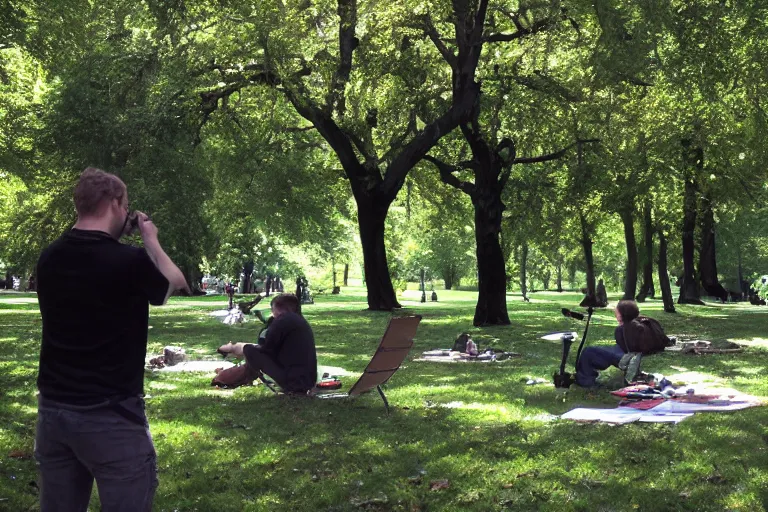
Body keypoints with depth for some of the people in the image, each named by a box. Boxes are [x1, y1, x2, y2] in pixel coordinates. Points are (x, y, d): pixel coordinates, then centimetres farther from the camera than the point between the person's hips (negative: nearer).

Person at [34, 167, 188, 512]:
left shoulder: (49, 259, 0)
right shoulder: (130, 261, -18)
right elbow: (176, 282, 3)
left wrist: (115, 239, 18)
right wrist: (150, 239, 14)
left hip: (52, 409, 6)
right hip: (110, 416, -6)